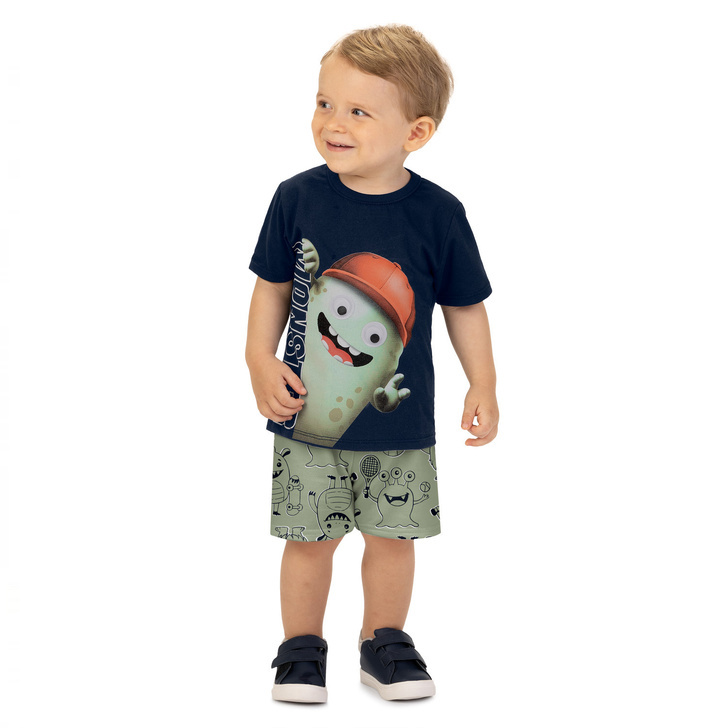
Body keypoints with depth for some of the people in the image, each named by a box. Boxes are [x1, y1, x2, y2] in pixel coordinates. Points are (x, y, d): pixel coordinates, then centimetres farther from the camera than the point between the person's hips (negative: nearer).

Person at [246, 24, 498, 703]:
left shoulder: (437, 213, -8)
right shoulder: (297, 197, -7)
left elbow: (465, 307, 1)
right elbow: (273, 287, 3)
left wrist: (482, 386, -3)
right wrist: (261, 361, -7)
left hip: (400, 420, 0)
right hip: (309, 413, 0)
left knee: (392, 535, 12)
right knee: (309, 538, 7)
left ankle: (384, 642, 33)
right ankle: (301, 646, 27)